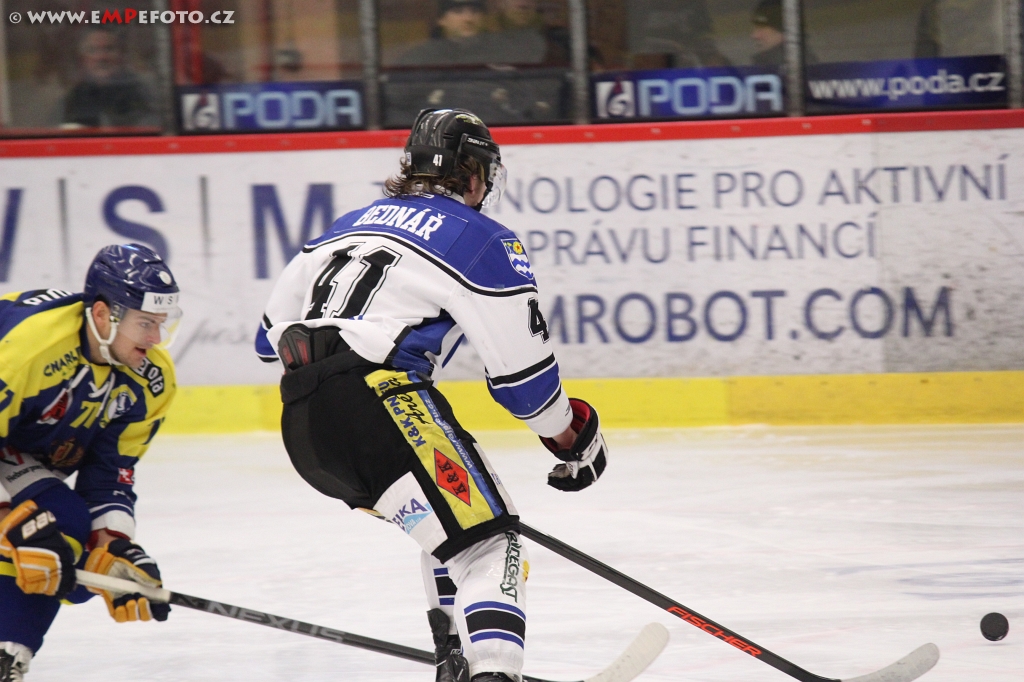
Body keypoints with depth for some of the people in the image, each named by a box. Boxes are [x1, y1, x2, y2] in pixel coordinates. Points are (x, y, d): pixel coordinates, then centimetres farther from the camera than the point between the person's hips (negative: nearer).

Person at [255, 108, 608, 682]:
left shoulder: (354, 223, 25)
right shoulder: (484, 241, 5)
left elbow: (275, 329, 27)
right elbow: (523, 370, 1)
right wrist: (575, 436, 16)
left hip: (301, 424, 8)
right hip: (377, 397, -8)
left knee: (452, 514, 26)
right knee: (486, 538, -11)